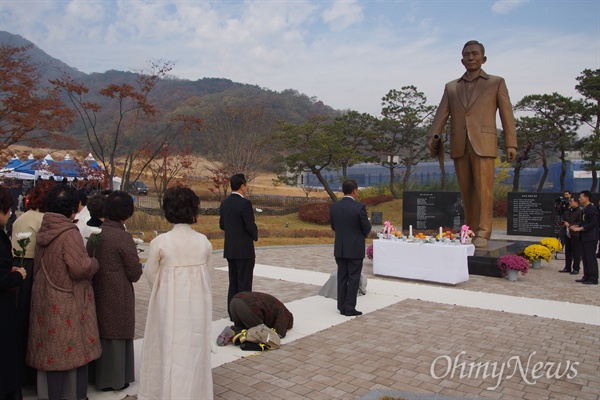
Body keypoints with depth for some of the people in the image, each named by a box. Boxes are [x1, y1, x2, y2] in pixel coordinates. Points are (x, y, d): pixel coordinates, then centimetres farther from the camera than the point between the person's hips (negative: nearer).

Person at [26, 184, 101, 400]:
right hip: (67, 304, -7)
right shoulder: (70, 234, -20)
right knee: (71, 349, 8)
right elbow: (80, 268, -26)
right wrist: (94, 263, -6)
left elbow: (39, 265, 13)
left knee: (49, 349, 16)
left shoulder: (43, 231, 2)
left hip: (44, 300, 7)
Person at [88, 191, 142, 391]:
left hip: (98, 294, 6)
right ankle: (115, 380, 19)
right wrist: (138, 265, 4)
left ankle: (99, 376, 33)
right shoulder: (123, 237, -19)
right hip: (118, 297, -6)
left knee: (101, 333, 19)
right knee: (116, 336, 8)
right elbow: (135, 273, -16)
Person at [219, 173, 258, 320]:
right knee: (245, 284, 0)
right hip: (244, 250, -7)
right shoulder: (245, 203, -17)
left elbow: (222, 225, 13)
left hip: (229, 250, 7)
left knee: (233, 283, 14)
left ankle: (233, 313, 20)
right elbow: (251, 226, -19)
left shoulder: (224, 203, 7)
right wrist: (255, 236, 1)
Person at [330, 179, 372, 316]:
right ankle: (349, 308, 7)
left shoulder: (333, 207, -1)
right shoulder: (359, 207, -15)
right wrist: (363, 235, 13)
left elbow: (333, 226, 8)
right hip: (355, 249, -5)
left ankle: (342, 307, 18)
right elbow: (367, 228, -9)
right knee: (353, 279, 4)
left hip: (339, 248, 5)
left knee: (342, 278, 13)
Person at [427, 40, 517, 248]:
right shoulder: (451, 87, 18)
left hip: (483, 143, -3)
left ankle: (483, 233, -7)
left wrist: (511, 144, -1)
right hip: (459, 145, 3)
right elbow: (442, 113, 6)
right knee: (466, 191, 6)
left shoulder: (496, 82, 12)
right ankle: (471, 231, 15)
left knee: (483, 189, -9)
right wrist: (434, 136, -12)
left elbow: (506, 114, 7)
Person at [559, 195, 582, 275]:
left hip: (576, 235, -8)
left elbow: (580, 223, -19)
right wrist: (563, 223, 6)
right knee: (567, 252, 13)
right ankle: (567, 267, 21)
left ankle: (575, 269, 7)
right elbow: (564, 219, 26)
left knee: (576, 253, 0)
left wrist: (570, 225, -17)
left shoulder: (580, 212, -12)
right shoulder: (567, 211, 14)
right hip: (567, 234, 8)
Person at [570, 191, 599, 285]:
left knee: (591, 257, -6)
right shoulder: (584, 209, 16)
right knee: (585, 257, 12)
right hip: (585, 237, 10)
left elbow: (593, 223, -20)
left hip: (590, 237, -10)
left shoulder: (592, 209, -13)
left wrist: (580, 228, -20)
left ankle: (593, 279, -2)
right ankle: (587, 276, 19)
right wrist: (576, 226, 8)